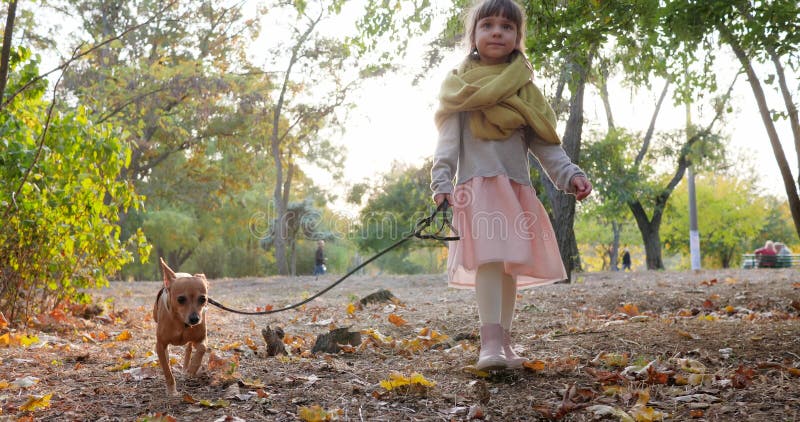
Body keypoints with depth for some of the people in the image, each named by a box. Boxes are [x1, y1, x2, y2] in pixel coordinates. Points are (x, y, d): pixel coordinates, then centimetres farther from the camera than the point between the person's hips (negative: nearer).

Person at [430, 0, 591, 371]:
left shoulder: (524, 90, 17)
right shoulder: (462, 85, 8)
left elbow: (543, 141, 11)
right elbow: (448, 139, -1)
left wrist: (569, 175, -3)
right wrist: (441, 180, -14)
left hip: (517, 185, 5)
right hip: (478, 181, -4)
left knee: (511, 264, 6)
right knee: (489, 257, -20)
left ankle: (503, 343, 16)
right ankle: (489, 343, -26)